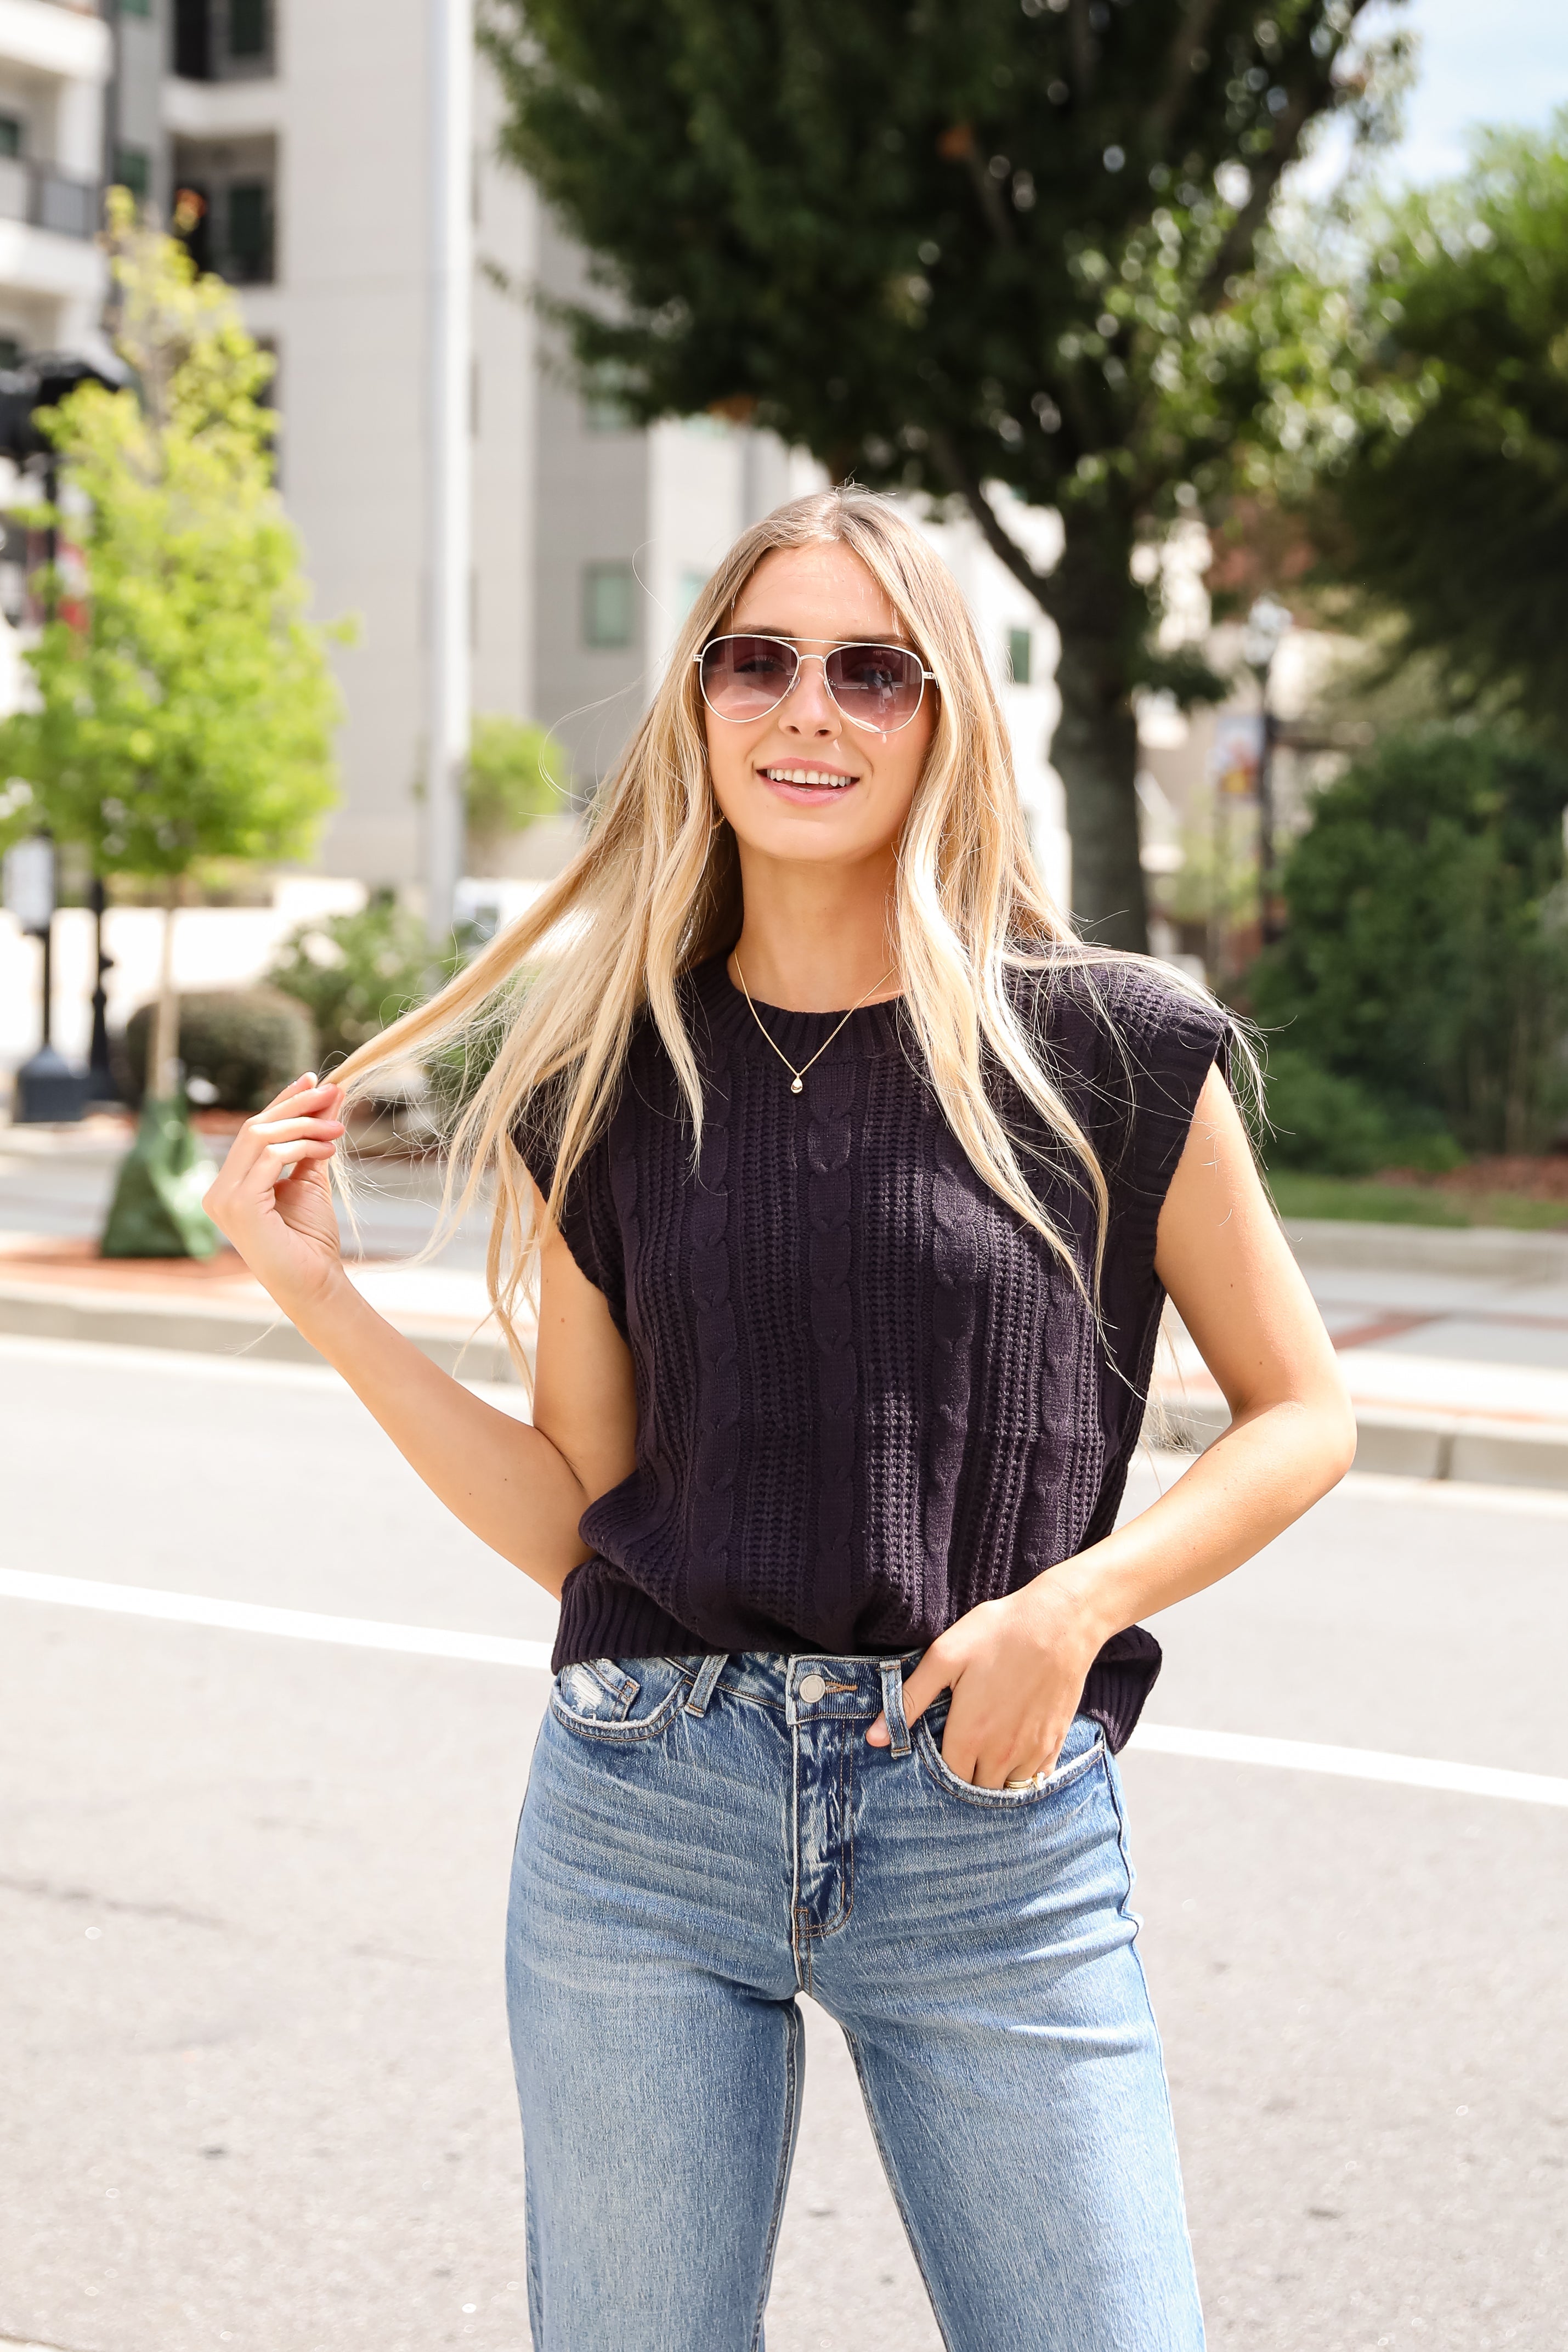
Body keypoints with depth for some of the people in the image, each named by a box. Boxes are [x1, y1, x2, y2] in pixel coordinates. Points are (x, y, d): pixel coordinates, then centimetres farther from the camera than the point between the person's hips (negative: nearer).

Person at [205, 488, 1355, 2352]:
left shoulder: (1112, 1052, -1)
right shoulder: (608, 1083, 6)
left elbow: (1301, 1416, 6)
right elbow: (569, 1521, 8)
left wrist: (1077, 1600, -10)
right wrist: (316, 1293, 0)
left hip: (994, 1832, -2)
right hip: (647, 1807, 2)